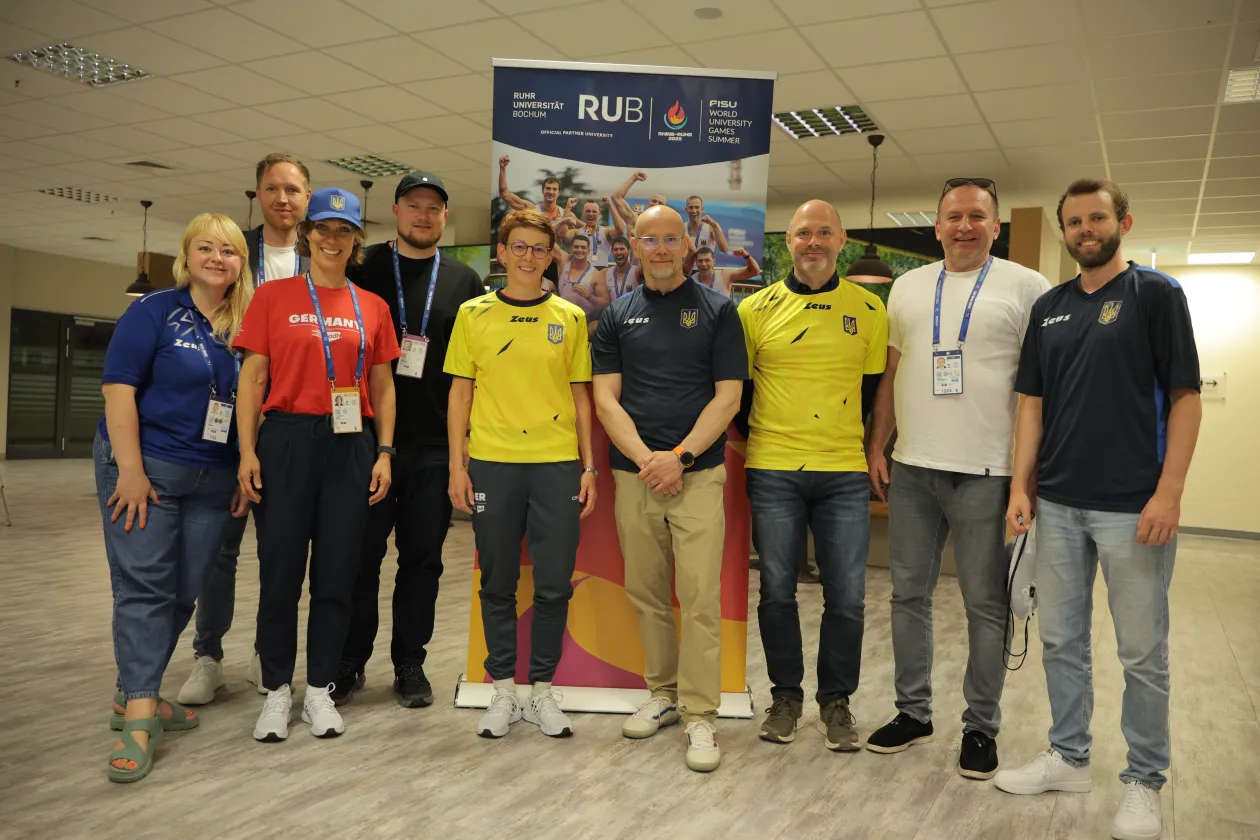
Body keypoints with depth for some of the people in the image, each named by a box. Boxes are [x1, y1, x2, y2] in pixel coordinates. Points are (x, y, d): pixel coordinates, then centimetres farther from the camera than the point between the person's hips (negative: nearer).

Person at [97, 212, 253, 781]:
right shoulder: (155, 312, -4)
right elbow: (118, 389, -9)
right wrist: (130, 470, -16)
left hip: (212, 479, 5)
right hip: (146, 468, -4)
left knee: (184, 592, 8)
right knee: (144, 586, -6)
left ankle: (134, 695, 24)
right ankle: (139, 718, -2)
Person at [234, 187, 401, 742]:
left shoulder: (372, 307, 9)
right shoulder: (273, 297, 4)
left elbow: (382, 386, 11)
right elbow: (252, 378, 1)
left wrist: (384, 453, 3)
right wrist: (247, 451, -6)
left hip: (350, 445, 2)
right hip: (286, 440, -2)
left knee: (337, 572, 6)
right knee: (280, 568, 4)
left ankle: (320, 690, 20)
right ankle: (276, 691, 19)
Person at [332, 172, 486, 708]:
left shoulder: (463, 281, 9)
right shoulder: (365, 268, 5)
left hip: (435, 444, 1)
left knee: (422, 556, 8)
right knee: (362, 553, 5)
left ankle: (410, 664, 21)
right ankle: (349, 662, 20)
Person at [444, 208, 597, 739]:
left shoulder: (570, 318, 7)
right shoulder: (474, 314, 5)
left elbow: (580, 396, 9)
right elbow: (460, 392, 6)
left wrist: (589, 467, 4)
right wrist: (457, 465, 0)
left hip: (557, 464, 0)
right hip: (492, 464, 0)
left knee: (554, 585, 3)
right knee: (498, 583, 8)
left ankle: (542, 691, 20)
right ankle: (503, 691, 22)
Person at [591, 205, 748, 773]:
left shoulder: (716, 310, 5)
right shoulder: (618, 314, 11)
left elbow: (728, 396, -2)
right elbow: (605, 398, 4)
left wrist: (679, 456, -12)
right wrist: (645, 457, -9)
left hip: (697, 474, -2)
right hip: (633, 474, 3)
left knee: (700, 598, -6)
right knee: (646, 594, 9)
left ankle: (700, 715, 3)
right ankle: (663, 693, 25)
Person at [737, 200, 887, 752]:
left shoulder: (869, 309, 5)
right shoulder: (757, 308, 2)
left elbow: (874, 389, 12)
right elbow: (736, 387, 9)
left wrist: (868, 446, 8)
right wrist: (758, 436, 5)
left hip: (844, 473, 1)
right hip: (773, 472, 0)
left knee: (847, 597, 4)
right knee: (777, 590, 8)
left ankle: (836, 700, 24)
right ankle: (785, 696, 26)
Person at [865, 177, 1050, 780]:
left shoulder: (1026, 288, -1)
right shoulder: (908, 287, 12)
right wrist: (876, 447, 9)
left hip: (986, 473, -4)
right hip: (911, 466, 5)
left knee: (986, 605, 5)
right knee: (908, 594, 11)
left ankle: (981, 726, 21)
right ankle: (912, 712, 26)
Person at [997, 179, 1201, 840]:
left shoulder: (1156, 293, -2)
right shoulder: (1049, 307, 11)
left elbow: (1185, 397, -6)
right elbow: (1032, 402, 11)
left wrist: (1169, 492, -14)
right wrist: (1021, 486, 3)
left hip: (1132, 506, -4)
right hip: (1058, 504, 5)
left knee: (1142, 651, 5)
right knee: (1060, 640, 13)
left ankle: (1144, 781, 21)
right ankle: (1068, 758, 28)